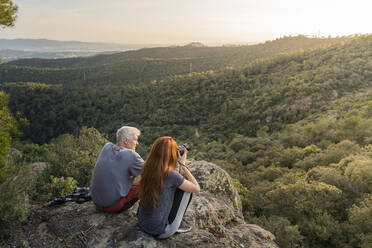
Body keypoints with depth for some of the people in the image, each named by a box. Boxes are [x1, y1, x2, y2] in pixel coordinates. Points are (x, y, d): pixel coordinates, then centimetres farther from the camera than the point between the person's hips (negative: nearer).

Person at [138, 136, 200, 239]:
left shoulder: (146, 169, -5)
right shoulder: (171, 175, -24)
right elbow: (196, 188, -9)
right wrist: (183, 164, -6)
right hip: (160, 232, -6)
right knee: (187, 188, 3)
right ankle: (177, 224, 18)